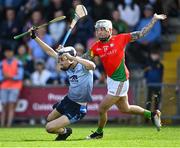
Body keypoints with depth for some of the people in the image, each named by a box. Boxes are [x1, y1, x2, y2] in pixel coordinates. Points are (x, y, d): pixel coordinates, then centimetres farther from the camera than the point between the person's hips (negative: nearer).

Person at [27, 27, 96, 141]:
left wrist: (72, 57, -47)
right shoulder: (68, 66, -4)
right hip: (68, 100, 9)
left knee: (49, 127, -7)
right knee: (50, 119, 29)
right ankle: (65, 131, 50)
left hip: (77, 108, -9)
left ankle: (64, 132, 23)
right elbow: (50, 51, 3)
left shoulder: (83, 66, -24)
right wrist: (35, 37, 4)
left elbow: (92, 65, -48)